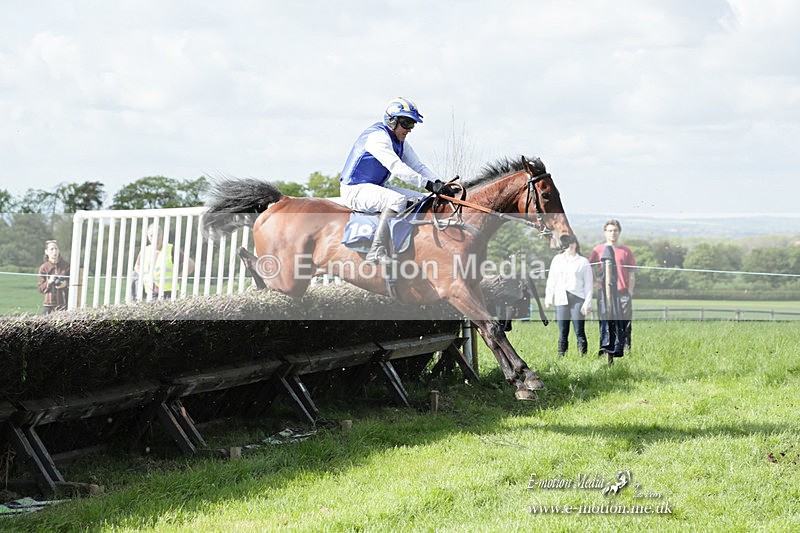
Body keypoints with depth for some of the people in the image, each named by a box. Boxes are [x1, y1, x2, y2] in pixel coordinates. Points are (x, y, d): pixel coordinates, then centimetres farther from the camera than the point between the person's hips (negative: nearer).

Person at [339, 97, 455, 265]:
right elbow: (396, 168, -31)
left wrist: (439, 184, -10)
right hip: (355, 190, -10)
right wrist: (429, 184, -36)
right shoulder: (377, 136, -20)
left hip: (376, 188, 10)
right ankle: (377, 252, -39)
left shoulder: (400, 142, 12)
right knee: (397, 199, -35)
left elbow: (418, 167, 9)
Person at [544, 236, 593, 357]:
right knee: (562, 333, 2)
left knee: (579, 332, -8)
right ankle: (561, 357, 4)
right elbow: (551, 280, 15)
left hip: (577, 300, -3)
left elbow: (588, 283, 4)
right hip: (561, 299, 3)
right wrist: (548, 298, 7)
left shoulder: (583, 261, 6)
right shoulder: (557, 260, 15)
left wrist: (587, 303, -4)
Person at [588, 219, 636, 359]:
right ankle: (607, 354, -5)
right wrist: (594, 280, -3)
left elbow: (631, 274, 10)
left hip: (622, 292, 1)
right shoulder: (598, 250, 10)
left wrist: (630, 293, 1)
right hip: (604, 292, -1)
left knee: (623, 324, -3)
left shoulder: (626, 251, 11)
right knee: (606, 322, -4)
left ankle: (625, 351, 0)